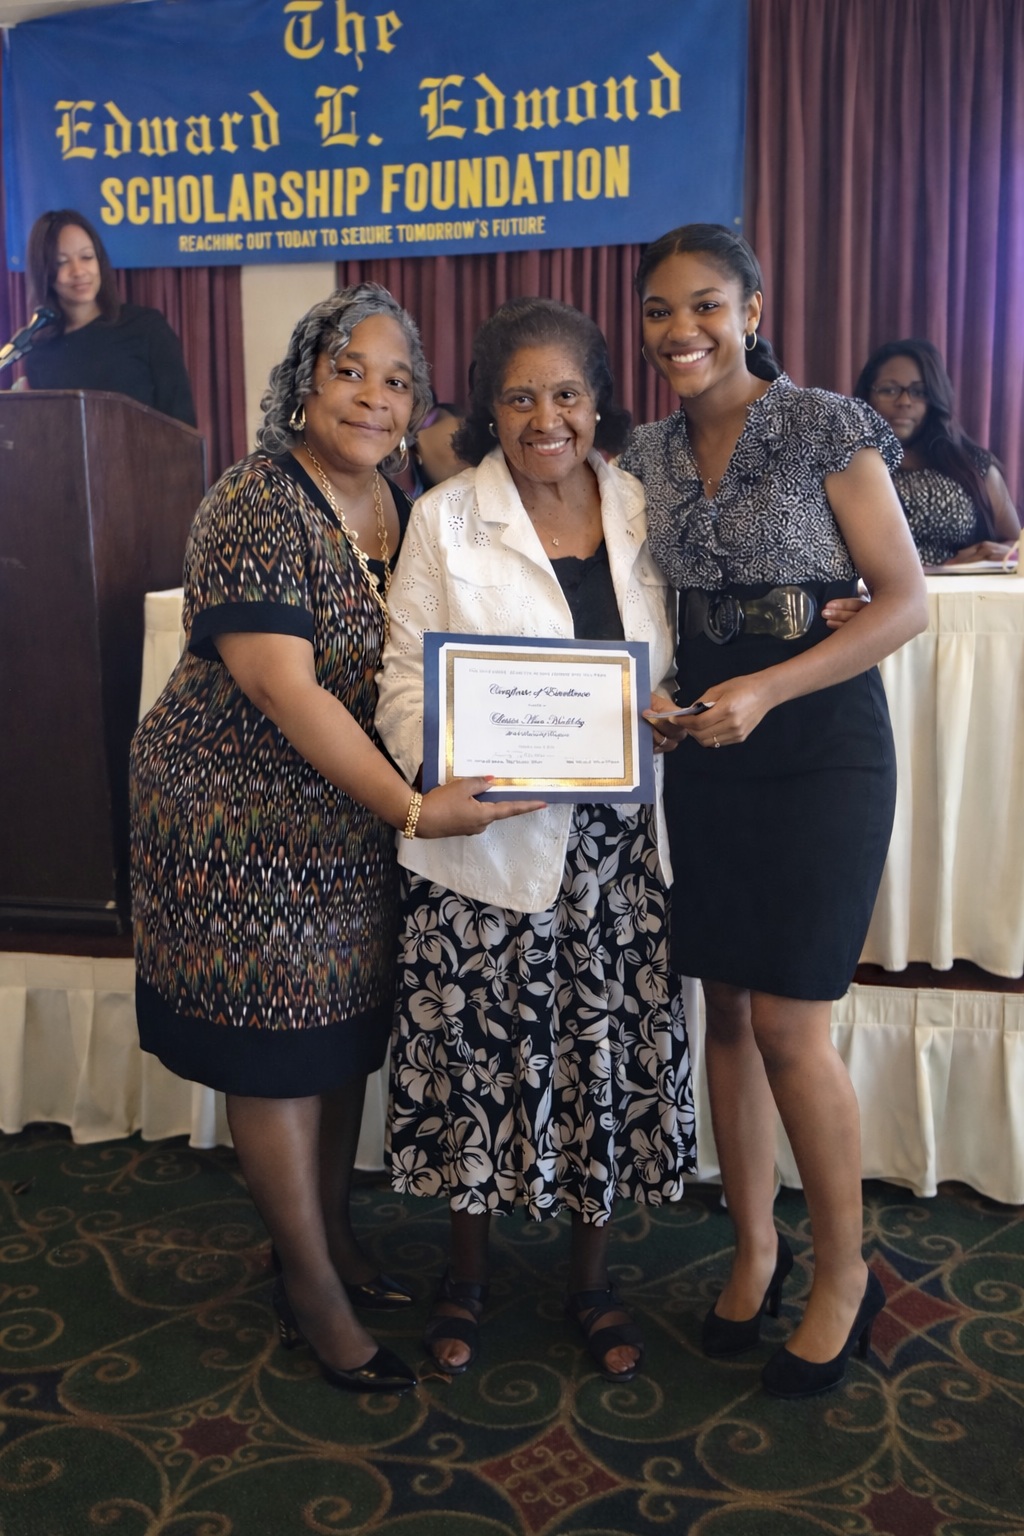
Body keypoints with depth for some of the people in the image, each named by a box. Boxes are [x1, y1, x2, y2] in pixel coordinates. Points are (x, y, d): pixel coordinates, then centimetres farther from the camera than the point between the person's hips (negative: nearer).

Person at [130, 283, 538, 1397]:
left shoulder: (405, 512, 6)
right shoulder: (254, 509, -17)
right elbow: (284, 689, -25)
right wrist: (411, 809, -27)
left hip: (353, 819, 7)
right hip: (242, 815, -7)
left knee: (347, 1031, 15)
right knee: (278, 1047, 3)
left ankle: (334, 1236, 34)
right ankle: (310, 1286, 20)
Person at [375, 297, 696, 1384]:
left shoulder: (642, 509, 6)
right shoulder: (444, 520, -2)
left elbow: (666, 666, 13)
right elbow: (406, 680, -5)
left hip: (616, 841, 3)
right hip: (482, 839, -2)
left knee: (611, 1050, 10)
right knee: (481, 1052, 9)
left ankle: (590, 1275, 34)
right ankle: (467, 1272, 34)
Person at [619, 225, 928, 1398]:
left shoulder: (827, 429, -7)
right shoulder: (648, 455, 8)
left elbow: (905, 603, -10)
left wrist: (767, 690, -20)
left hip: (820, 746, -5)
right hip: (704, 750, 5)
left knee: (788, 1025, -4)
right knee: (726, 1011, 9)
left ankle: (844, 1271, 19)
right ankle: (755, 1247, 29)